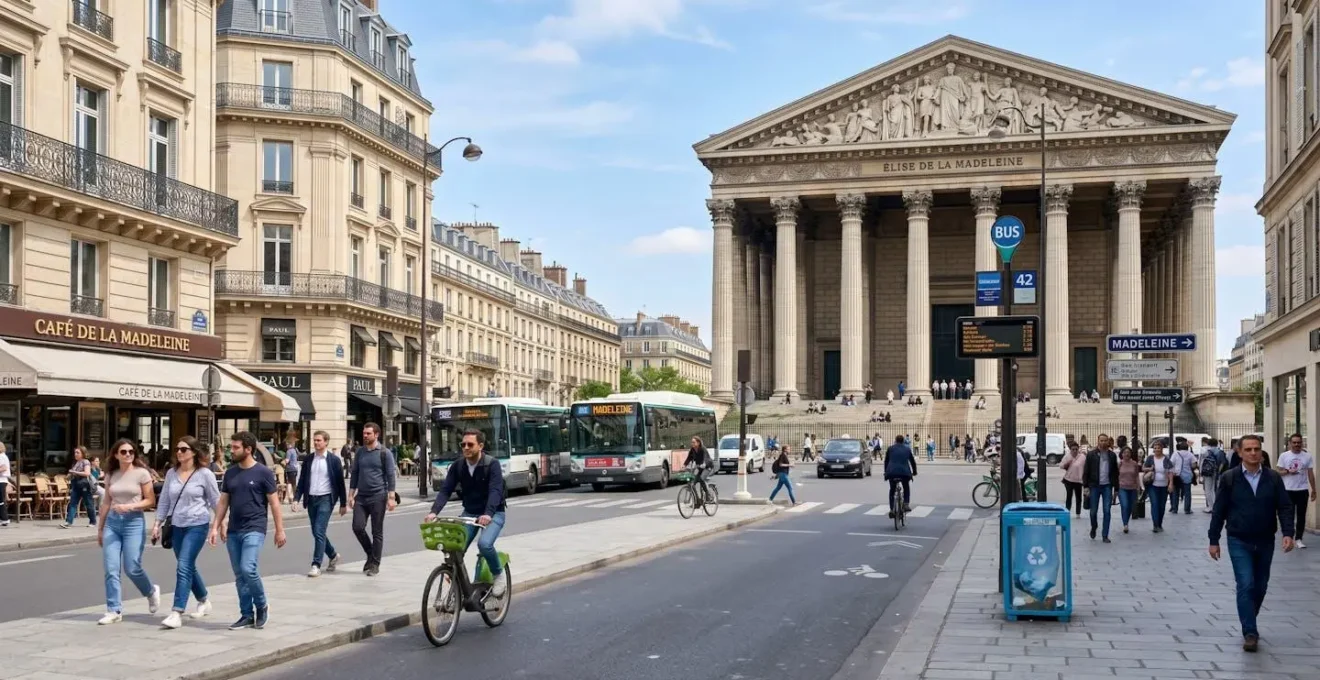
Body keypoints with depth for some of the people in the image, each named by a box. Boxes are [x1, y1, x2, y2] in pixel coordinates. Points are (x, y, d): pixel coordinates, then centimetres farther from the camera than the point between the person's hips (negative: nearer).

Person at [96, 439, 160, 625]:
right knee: (111, 569, -2)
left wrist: (129, 506, -18)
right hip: (112, 522, 4)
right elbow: (106, 502, 15)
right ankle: (114, 611, 5)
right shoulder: (111, 474, 9)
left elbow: (150, 500, -4)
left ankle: (152, 591, 25)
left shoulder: (141, 473, -3)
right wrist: (100, 528, 16)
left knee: (132, 568, -5)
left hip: (134, 522, -4)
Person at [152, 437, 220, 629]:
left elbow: (216, 501, -1)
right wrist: (157, 523, 8)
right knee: (189, 567, 15)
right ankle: (204, 601, 36)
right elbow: (164, 500, 12)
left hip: (197, 526, -6)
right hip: (176, 526, 6)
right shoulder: (171, 473, 7)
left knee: (184, 567, -14)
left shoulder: (205, 474, -6)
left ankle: (177, 613, -15)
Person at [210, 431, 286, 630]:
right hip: (233, 531, 6)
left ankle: (262, 606, 3)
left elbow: (274, 503, -4)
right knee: (239, 575, 8)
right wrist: (215, 527, 6)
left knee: (248, 569, -19)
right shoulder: (230, 473, 10)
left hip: (254, 530, -6)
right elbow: (223, 502, 14)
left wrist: (279, 530, -5)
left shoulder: (263, 473, -5)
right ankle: (246, 615, 16)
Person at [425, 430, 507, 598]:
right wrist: (434, 511, -27)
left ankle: (499, 577, -4)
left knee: (484, 544, -30)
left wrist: (488, 514, -45)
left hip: (492, 514, -5)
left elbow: (495, 491, -28)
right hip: (469, 513, 5)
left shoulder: (492, 464, -15)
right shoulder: (458, 467, -2)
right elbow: (445, 490, -9)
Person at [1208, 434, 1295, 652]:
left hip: (1265, 542, 3)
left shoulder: (1274, 478, 0)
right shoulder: (1229, 478, -5)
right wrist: (1214, 540, -3)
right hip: (1239, 542, -3)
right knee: (1245, 585, -11)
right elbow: (1219, 511, -2)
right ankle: (1250, 633, -7)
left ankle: (1249, 624, 33)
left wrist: (1288, 533, -16)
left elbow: (1284, 507, -1)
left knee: (1260, 586, 13)